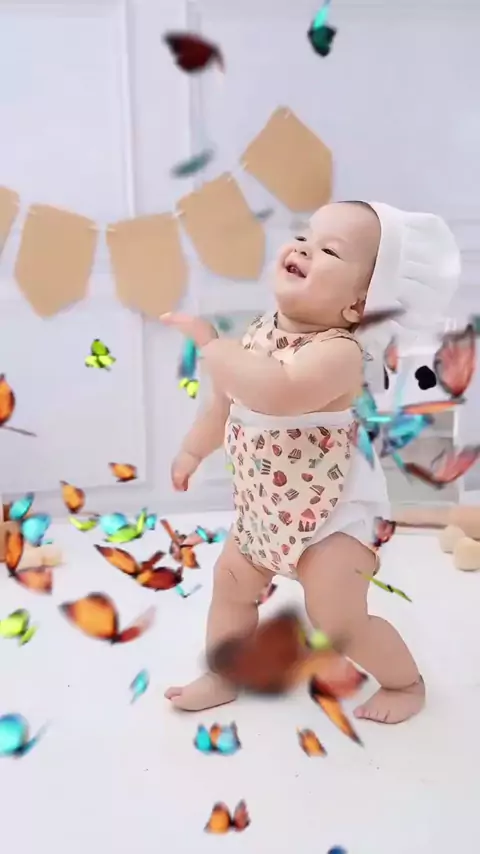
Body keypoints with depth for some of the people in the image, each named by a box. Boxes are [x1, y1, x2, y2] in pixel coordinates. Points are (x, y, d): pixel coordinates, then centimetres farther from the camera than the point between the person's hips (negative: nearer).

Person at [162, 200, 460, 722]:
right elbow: (228, 398, 16)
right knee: (230, 585, 18)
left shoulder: (339, 350, -29)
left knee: (337, 622, -4)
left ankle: (406, 682, 27)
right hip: (261, 507, 8)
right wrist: (193, 449, 23)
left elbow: (278, 394, -49)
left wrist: (210, 344, -38)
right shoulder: (261, 333, -1)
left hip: (329, 509, -8)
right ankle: (223, 676, 41)